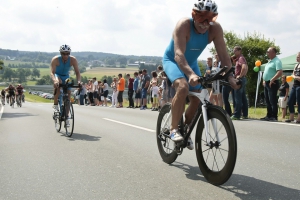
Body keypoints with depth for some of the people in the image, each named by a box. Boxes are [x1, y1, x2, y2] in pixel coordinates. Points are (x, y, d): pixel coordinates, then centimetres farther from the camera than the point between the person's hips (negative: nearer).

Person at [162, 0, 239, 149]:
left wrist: (230, 75, -38)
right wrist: (190, 74, -59)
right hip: (172, 60, -5)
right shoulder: (184, 25, -34)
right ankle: (173, 129, -19)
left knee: (197, 98, -3)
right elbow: (179, 54, -44)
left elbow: (223, 54, -23)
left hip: (191, 63, 5)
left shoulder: (215, 29, -22)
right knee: (183, 87, -32)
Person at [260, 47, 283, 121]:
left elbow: (280, 73, -24)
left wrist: (272, 80, -22)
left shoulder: (277, 61, -12)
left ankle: (274, 117, -4)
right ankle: (269, 116, 20)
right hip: (266, 83, 10)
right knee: (268, 101, 13)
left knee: (273, 101, -8)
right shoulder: (270, 61, 18)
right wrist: (264, 80, 16)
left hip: (272, 84, -10)